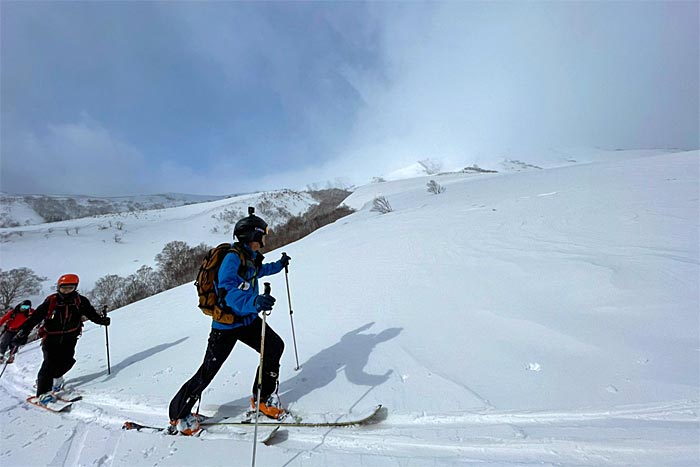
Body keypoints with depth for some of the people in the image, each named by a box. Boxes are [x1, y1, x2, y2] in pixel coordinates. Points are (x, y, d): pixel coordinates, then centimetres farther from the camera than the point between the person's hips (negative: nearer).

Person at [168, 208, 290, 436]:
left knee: (275, 347, -3)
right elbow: (229, 293, -37)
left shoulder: (250, 257, 3)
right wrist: (254, 302, -55)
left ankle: (263, 397, 17)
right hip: (226, 324, -8)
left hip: (248, 319, 8)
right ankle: (178, 415, 30)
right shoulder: (232, 258, -24)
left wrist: (279, 265, 41)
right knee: (208, 372, 3)